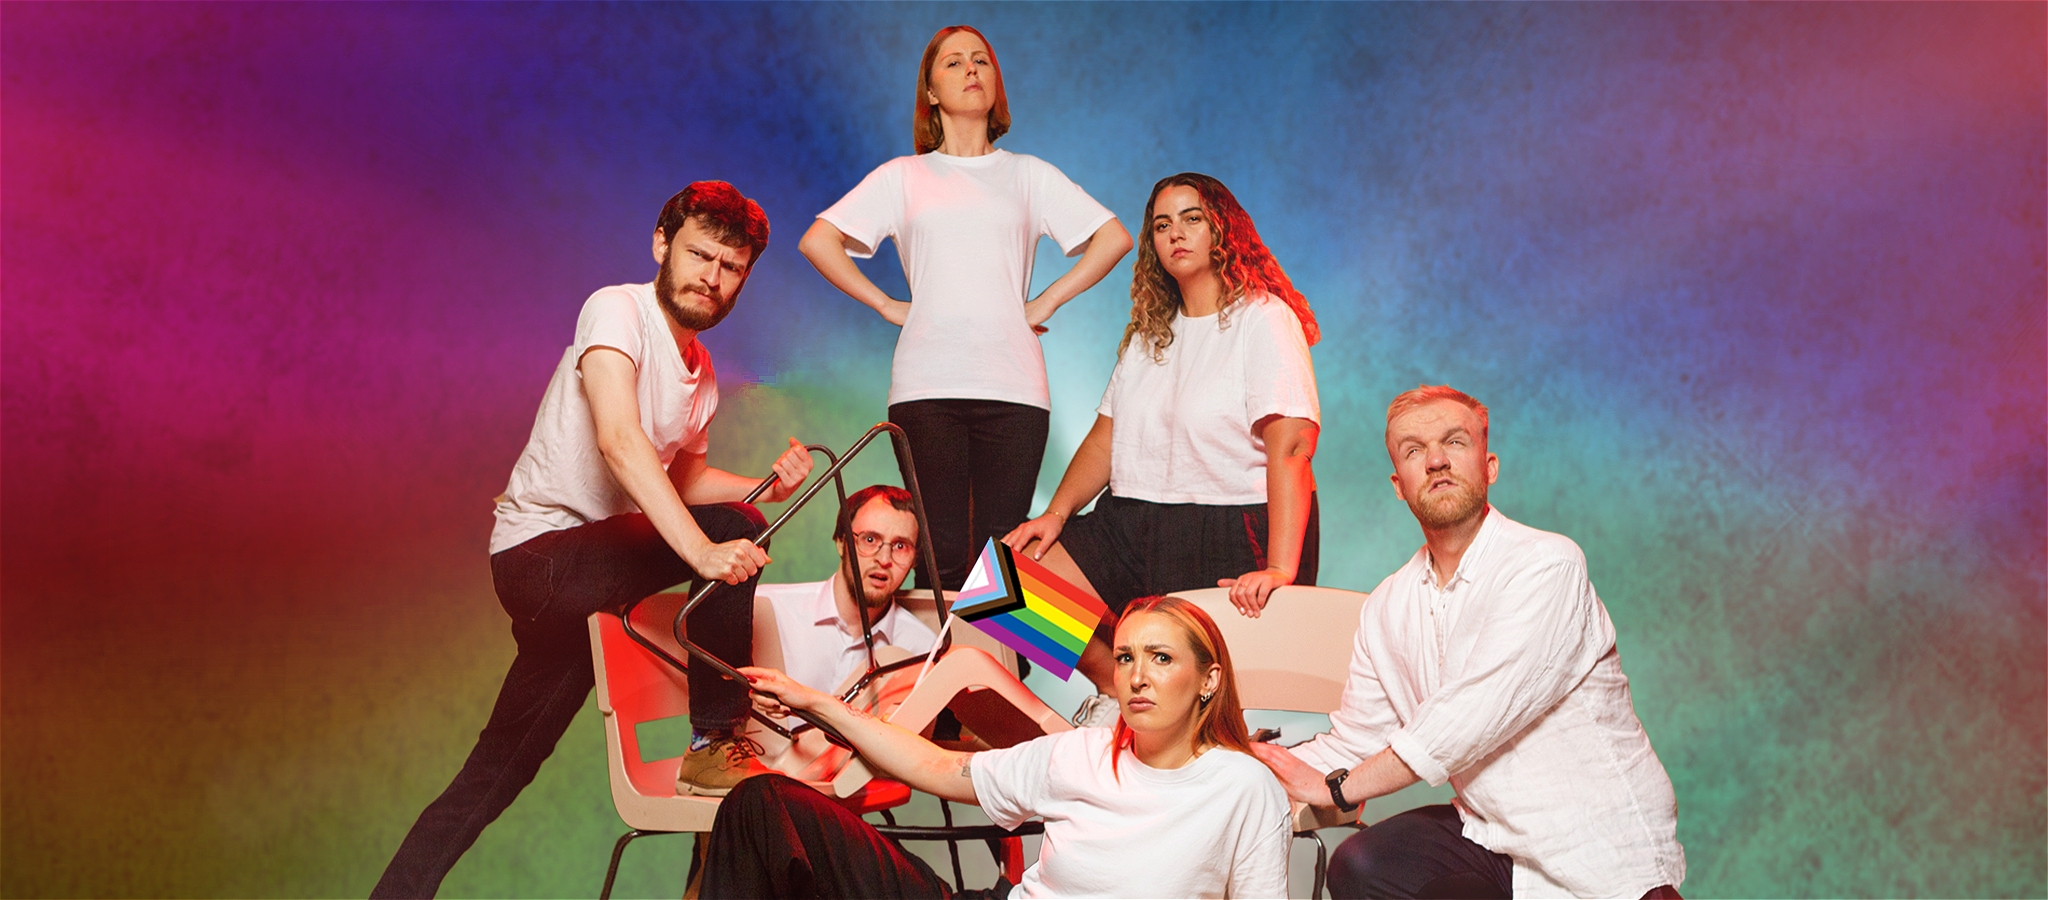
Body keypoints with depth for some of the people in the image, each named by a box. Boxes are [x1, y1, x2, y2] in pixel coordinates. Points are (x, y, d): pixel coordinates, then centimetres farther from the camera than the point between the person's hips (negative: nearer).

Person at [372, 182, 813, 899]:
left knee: (495, 776, 10)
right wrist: (704, 551, -37)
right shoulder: (617, 311, -13)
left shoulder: (701, 370, 13)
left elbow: (683, 478, 23)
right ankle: (715, 745, -14)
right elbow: (619, 440, -28)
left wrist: (765, 486, 4)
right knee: (732, 533, -24)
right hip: (539, 553, -8)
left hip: (595, 560, 8)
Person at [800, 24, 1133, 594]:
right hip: (926, 385, 0)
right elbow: (817, 241, 12)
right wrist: (886, 305, 4)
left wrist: (1046, 302, 6)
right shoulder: (902, 177, 16)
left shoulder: (1029, 174, 17)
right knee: (942, 554, -6)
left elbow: (1114, 239, 15)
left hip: (1012, 386, 1)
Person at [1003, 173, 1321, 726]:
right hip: (1135, 524, 7)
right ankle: (1114, 688, 11)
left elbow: (1291, 447, -19)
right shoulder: (1150, 332, 19)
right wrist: (1056, 513, 2)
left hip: (1233, 534, -7)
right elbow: (1107, 434, 18)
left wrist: (1280, 568, -29)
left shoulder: (1263, 318, -8)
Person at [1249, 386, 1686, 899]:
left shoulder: (1547, 564, -15)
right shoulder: (1388, 607, 6)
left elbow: (1471, 719, -21)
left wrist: (1337, 787, -14)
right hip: (1490, 835, 3)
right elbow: (1352, 743, 11)